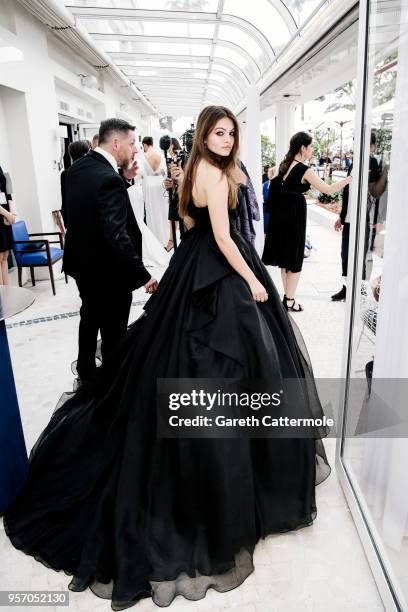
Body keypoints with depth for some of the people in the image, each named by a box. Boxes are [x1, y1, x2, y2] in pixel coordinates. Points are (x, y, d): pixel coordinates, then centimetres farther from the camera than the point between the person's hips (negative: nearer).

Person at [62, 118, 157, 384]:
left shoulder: (78, 167, 1)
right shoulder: (109, 179, -26)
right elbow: (117, 236, -32)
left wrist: (123, 178, 3)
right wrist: (143, 275, -27)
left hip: (82, 263, 10)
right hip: (108, 272, -9)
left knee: (90, 319, 27)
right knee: (113, 333, 8)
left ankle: (86, 373, 45)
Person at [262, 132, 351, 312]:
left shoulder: (285, 165, 8)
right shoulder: (304, 170, -15)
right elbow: (328, 190, -16)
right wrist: (350, 178, -8)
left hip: (282, 213, 8)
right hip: (294, 215, -8)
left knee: (285, 257, 15)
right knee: (294, 259, 3)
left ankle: (287, 295, 25)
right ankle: (289, 300, 10)